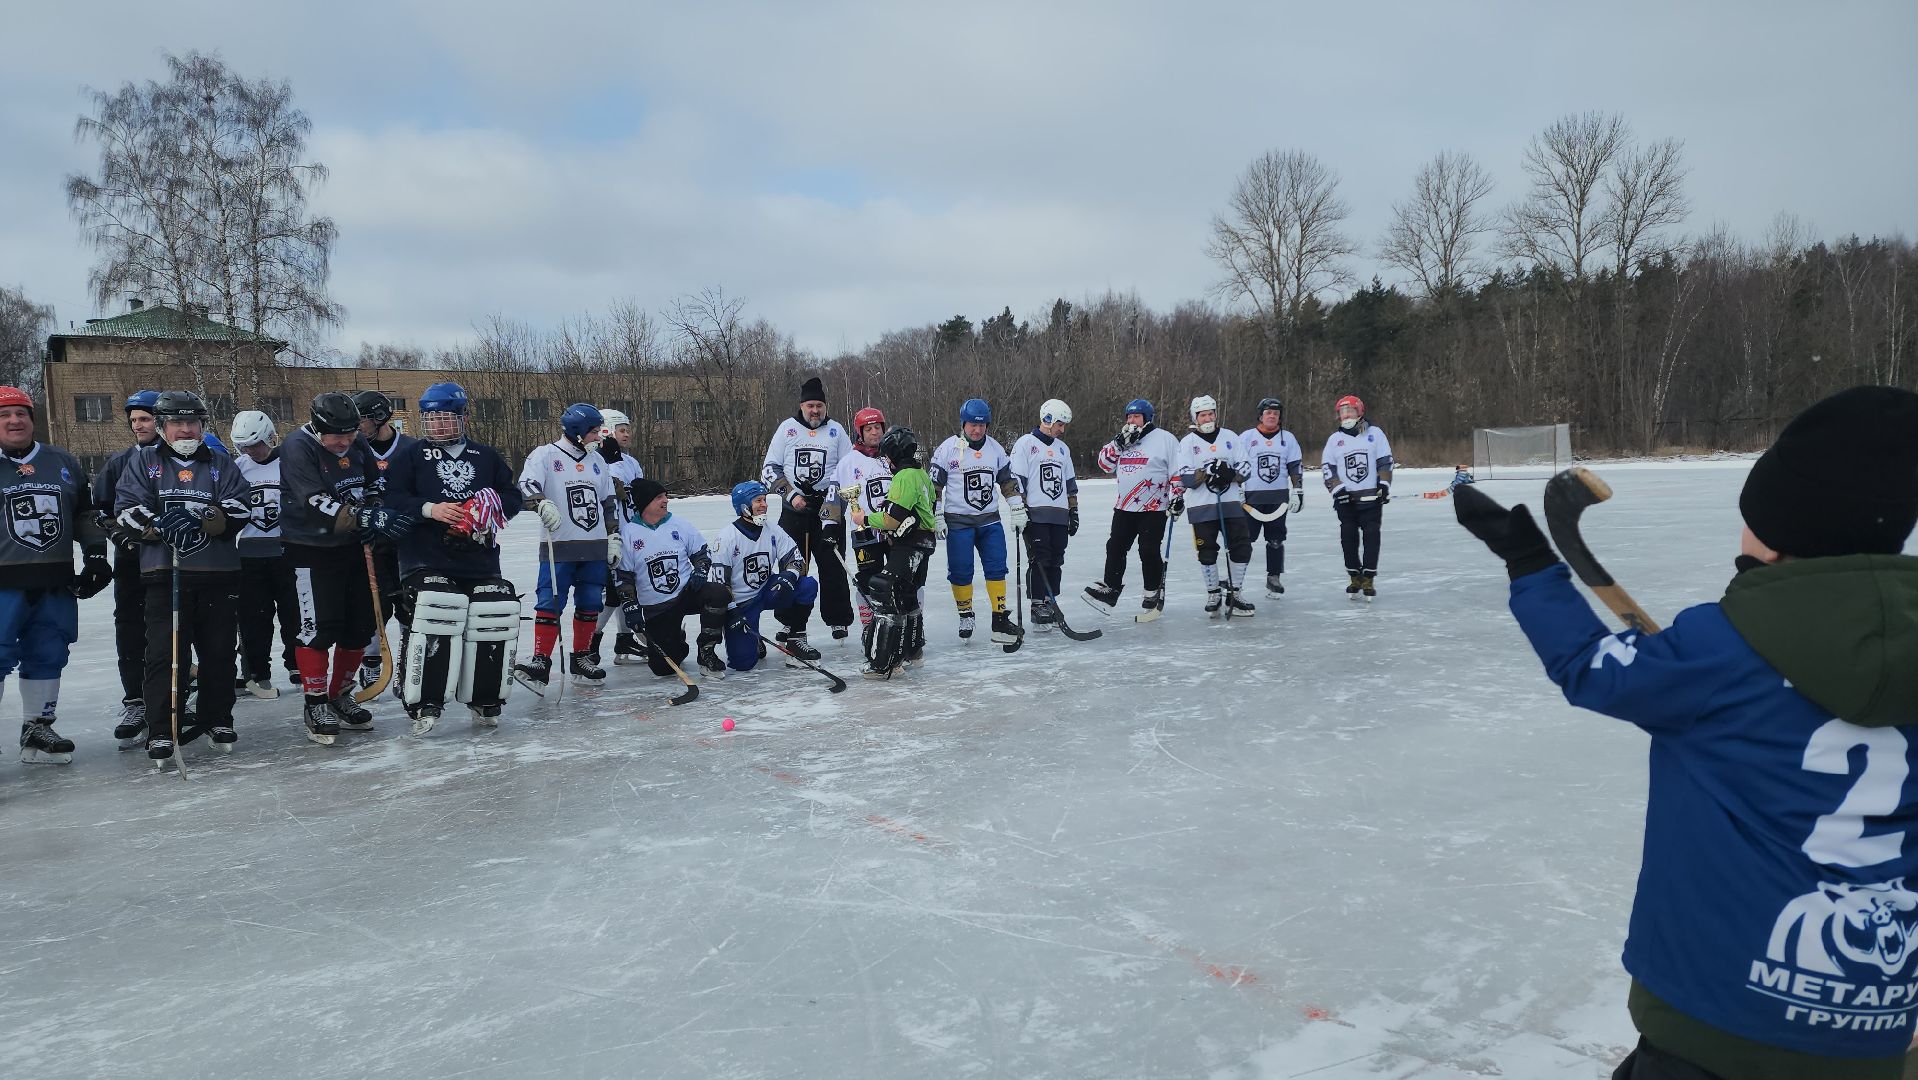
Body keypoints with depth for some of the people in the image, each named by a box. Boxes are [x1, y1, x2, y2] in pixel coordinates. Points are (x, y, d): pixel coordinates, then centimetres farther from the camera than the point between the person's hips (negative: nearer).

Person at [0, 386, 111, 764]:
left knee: (48, 657, 9)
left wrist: (96, 555, 9)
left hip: (56, 582, 4)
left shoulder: (63, 463, 13)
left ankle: (38, 727, 20)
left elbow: (85, 514, 19)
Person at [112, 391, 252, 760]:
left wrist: (199, 520, -19)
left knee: (219, 653, 7)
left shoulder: (222, 465, 11)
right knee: (166, 654, -7)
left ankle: (217, 719, 22)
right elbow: (126, 509, -1)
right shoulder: (145, 462, 10)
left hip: (219, 575, 1)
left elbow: (239, 512, -2)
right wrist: (160, 525, -19)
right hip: (165, 575, -1)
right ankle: (162, 730, -1)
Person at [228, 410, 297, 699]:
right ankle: (256, 673, 12)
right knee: (255, 616, 3)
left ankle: (297, 663, 22)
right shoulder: (237, 468, 7)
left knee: (293, 611, 6)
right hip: (251, 553, 2)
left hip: (287, 549, -2)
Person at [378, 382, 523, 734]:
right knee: (432, 618, -22)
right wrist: (430, 509, -19)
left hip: (480, 559, 4)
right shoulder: (412, 454, 6)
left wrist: (490, 509, -8)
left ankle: (485, 702, 16)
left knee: (497, 618, -3)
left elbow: (513, 496, 13)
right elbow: (392, 499, -3)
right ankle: (423, 705, -9)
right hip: (425, 557, -3)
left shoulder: (485, 456, 15)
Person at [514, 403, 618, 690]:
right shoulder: (545, 454, -3)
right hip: (558, 547, -6)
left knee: (591, 604, 8)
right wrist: (541, 504, -37)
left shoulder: (597, 461, 16)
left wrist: (613, 536, 15)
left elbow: (609, 502, 21)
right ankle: (541, 662, -9)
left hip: (595, 548, 6)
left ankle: (581, 659, 19)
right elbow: (526, 485, -18)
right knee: (550, 602, -11)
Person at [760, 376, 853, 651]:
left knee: (833, 566, 4)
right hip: (794, 509, 0)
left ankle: (838, 619, 22)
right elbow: (770, 468, 5)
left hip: (827, 507, 1)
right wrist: (791, 494, -7)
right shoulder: (787, 428, 4)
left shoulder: (835, 430, 5)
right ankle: (794, 631, 0)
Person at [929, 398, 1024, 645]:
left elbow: (1008, 481, 15)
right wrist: (936, 518, -7)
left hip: (989, 520, 3)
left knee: (997, 567, -3)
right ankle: (965, 615, 19)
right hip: (958, 521, -3)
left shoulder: (995, 448, 6)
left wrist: (1018, 509, 8)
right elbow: (934, 485, -4)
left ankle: (1000, 619, 0)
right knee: (961, 571, 0)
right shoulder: (948, 448, -6)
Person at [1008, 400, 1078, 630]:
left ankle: (1049, 603, 14)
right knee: (1040, 561, -9)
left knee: (1056, 561, 6)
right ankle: (1037, 607, -4)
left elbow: (1070, 483, 23)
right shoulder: (1025, 444, -2)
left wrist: (1074, 511, 19)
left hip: (1059, 516, 6)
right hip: (1035, 514, -6)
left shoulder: (1062, 448, 19)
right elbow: (1016, 480, -7)